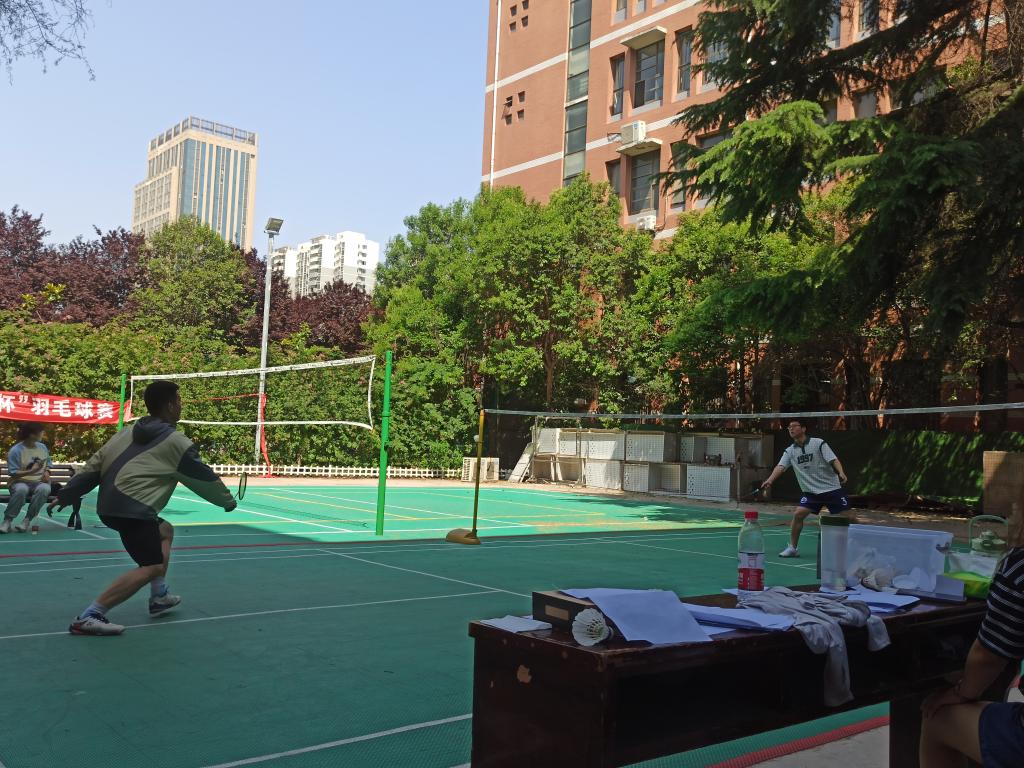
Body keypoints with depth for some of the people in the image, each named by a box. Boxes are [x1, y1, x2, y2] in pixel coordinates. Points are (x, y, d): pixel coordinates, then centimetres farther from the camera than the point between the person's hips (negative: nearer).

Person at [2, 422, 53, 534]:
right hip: (21, 482, -3)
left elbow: (48, 464, 22)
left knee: (44, 488, -36)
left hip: (39, 482, 3)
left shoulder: (43, 447, 10)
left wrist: (46, 472, -1)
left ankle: (27, 521, -27)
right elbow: (13, 473, -11)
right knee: (21, 489, -41)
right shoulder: (16, 450, -7)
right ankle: (7, 521, -26)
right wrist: (31, 471, -25)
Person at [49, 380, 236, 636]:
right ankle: (88, 617, -17)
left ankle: (159, 597, 28)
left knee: (165, 531, 28)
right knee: (152, 567, -11)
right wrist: (228, 500, 21)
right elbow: (204, 478, 6)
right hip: (132, 509, -9)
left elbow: (94, 466, 14)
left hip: (109, 505, 10)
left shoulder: (127, 433, 17)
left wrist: (65, 496, 17)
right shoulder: (176, 442, -3)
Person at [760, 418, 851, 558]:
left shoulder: (818, 443, -5)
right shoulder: (790, 451, 4)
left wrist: (841, 473, -29)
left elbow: (834, 460, -10)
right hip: (810, 491, 3)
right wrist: (770, 480, -28)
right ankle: (793, 548, -1)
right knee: (798, 514, -14)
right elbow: (780, 467, -10)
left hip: (832, 488, -3)